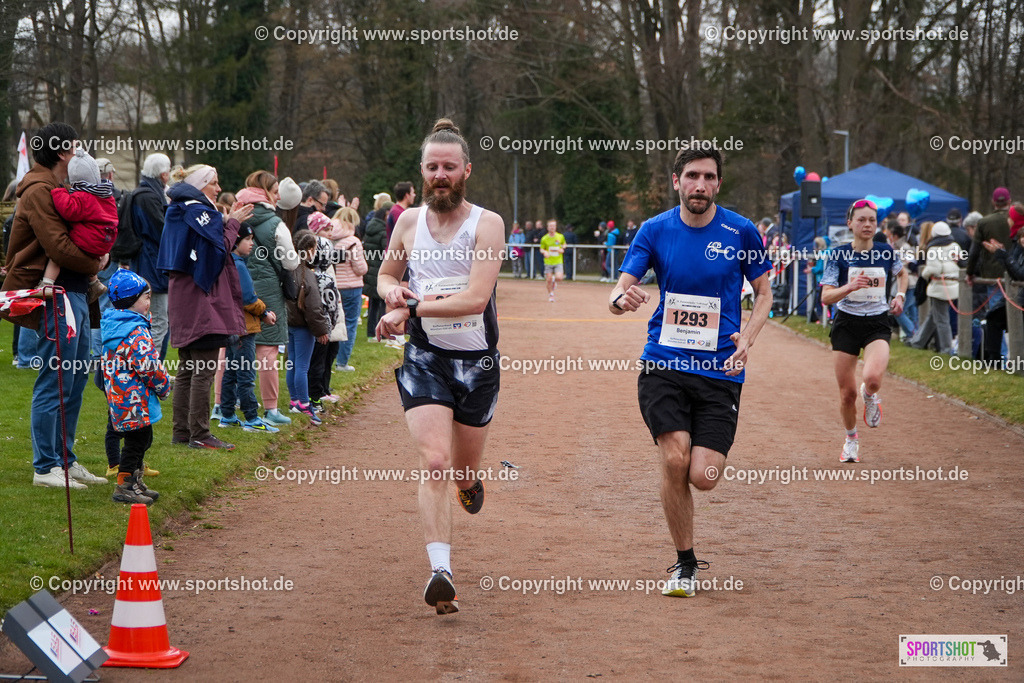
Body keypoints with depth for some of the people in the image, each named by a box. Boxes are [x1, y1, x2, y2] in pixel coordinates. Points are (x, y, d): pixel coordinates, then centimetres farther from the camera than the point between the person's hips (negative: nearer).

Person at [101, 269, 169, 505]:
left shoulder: (111, 326, 12)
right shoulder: (136, 331, -20)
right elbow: (151, 367, -20)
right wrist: (164, 386, -3)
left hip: (118, 395, 10)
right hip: (135, 400, -10)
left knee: (141, 439, 19)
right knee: (137, 440, -2)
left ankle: (135, 483, 28)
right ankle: (125, 486, 1)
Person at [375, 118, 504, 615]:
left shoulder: (487, 224, -9)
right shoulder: (409, 222, 4)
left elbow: (476, 298, -20)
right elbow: (385, 275, 21)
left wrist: (411, 307, -21)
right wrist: (392, 291, -3)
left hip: (477, 363, -1)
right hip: (424, 360, 1)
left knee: (465, 466, 15)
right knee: (434, 463, -18)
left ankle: (468, 480, 55)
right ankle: (440, 572, -24)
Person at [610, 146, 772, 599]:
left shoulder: (741, 231, 1)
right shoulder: (655, 230, 2)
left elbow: (764, 293, 12)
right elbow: (620, 290, -2)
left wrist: (746, 340, -6)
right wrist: (622, 299, -27)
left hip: (720, 370, 0)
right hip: (663, 365, 0)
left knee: (703, 477, -11)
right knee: (675, 460, -17)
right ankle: (685, 564, 2)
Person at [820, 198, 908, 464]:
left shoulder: (886, 252, 1)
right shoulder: (839, 255, -5)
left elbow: (901, 273, 24)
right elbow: (826, 297, -12)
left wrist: (900, 296, 6)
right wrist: (850, 286, -29)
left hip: (878, 325, 0)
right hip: (846, 325, 0)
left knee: (873, 378, -28)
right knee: (847, 393, 3)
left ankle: (870, 395, 11)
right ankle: (851, 439, 30)